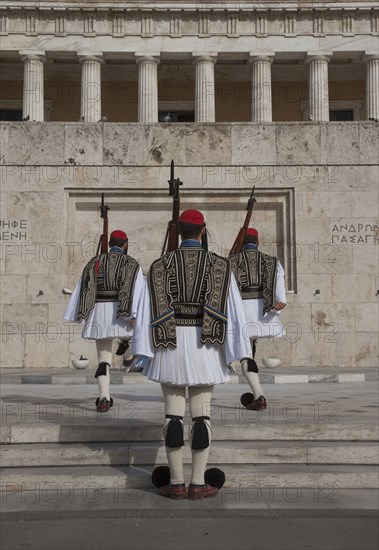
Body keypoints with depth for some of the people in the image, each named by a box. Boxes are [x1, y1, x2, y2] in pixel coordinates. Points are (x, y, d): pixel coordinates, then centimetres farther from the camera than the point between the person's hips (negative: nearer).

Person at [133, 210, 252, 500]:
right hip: (204, 346, 0)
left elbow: (147, 310, -3)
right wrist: (240, 351, -2)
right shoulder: (220, 265, 0)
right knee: (201, 413, 3)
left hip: (170, 344, 1)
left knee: (173, 412, 5)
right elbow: (234, 310, -4)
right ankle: (198, 484, 5)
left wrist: (142, 350, -3)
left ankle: (176, 483, 7)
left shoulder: (160, 265, 2)